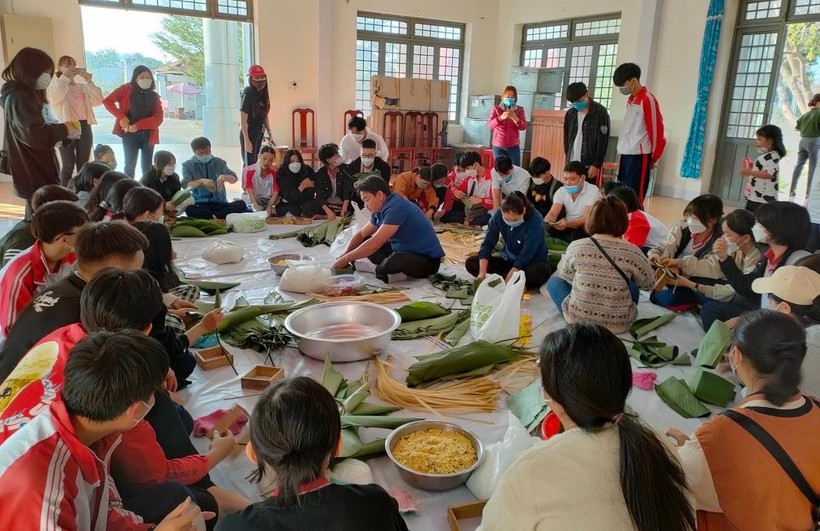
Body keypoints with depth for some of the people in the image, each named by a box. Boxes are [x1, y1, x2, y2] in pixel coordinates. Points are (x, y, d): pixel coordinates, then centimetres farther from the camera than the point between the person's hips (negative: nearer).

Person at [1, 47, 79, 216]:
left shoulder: (27, 94, 16)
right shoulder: (18, 97, -17)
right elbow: (34, 134, -27)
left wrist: (63, 131, 1)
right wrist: (63, 129, -14)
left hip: (38, 169, 10)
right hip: (33, 173, -10)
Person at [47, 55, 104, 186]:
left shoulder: (82, 86, 15)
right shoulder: (55, 85, 3)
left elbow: (98, 101, 0)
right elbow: (54, 99, -20)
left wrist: (90, 82, -10)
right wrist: (65, 77, -21)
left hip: (84, 127, 4)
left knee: (83, 165, 8)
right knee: (68, 165, -5)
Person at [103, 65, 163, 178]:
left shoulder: (154, 96, 9)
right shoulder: (127, 89, 3)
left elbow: (158, 119, -3)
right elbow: (107, 101, -1)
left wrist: (138, 125, -15)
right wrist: (122, 117, -13)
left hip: (148, 135, 2)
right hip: (130, 134, -2)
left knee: (147, 167, 5)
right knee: (130, 165, -2)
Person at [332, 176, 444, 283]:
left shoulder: (396, 208, -24)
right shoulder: (380, 211, 5)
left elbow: (375, 244, -28)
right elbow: (361, 234, 15)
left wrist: (346, 259, -20)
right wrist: (344, 255, -1)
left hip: (427, 260, -9)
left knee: (393, 261, -40)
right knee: (365, 242, 6)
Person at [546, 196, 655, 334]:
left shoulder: (576, 246, -13)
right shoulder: (631, 251, -14)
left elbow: (564, 274, 7)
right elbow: (649, 283, 3)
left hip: (578, 319, -2)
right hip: (618, 324, 2)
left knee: (554, 281, 24)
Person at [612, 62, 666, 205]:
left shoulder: (648, 100, -11)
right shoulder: (630, 100, 16)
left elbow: (656, 130, -11)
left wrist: (654, 158, -4)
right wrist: (623, 154, 14)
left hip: (639, 155, -8)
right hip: (626, 154, 8)